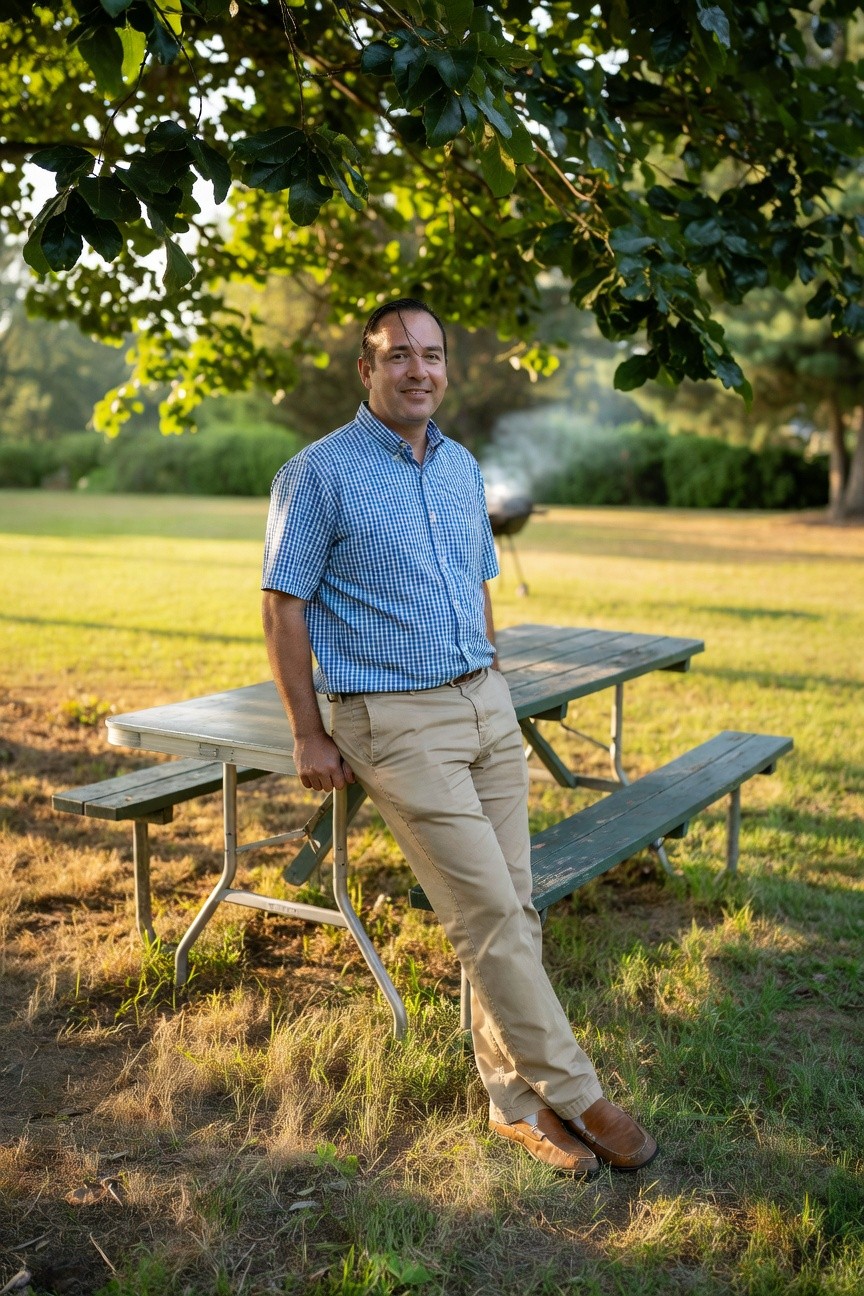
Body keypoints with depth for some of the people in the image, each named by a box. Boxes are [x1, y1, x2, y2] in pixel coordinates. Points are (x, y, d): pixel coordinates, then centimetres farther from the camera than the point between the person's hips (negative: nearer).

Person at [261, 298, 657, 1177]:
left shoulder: (462, 468, 12)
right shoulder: (320, 474, -8)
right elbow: (283, 608, -8)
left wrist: (491, 691, 18)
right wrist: (309, 737, -9)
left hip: (486, 708, 7)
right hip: (395, 724, -6)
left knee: (512, 909, 7)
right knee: (488, 915, -5)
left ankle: (519, 1102, 21)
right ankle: (572, 1092, 11)